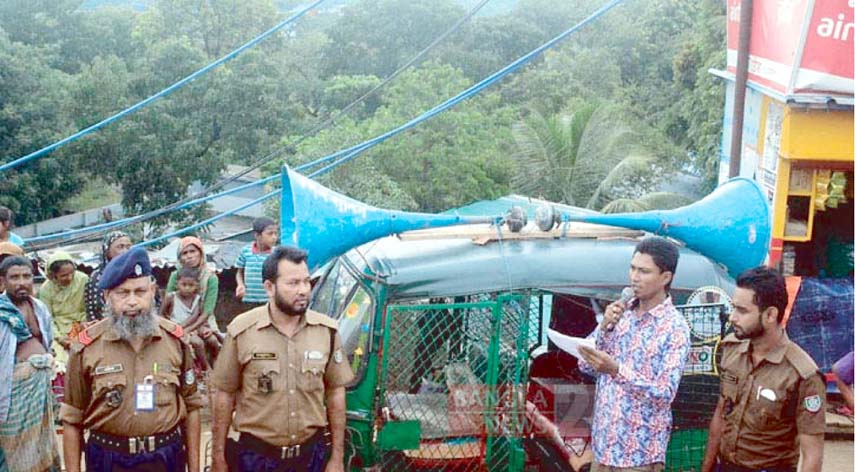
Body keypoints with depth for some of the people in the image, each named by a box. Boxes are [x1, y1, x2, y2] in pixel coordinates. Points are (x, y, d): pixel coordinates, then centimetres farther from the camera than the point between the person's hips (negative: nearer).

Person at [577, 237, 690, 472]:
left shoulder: (675, 328, -13)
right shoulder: (621, 313, 5)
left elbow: (665, 392, -20)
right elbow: (586, 366, 3)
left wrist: (616, 370, -32)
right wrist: (604, 327, -11)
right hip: (604, 441, 5)